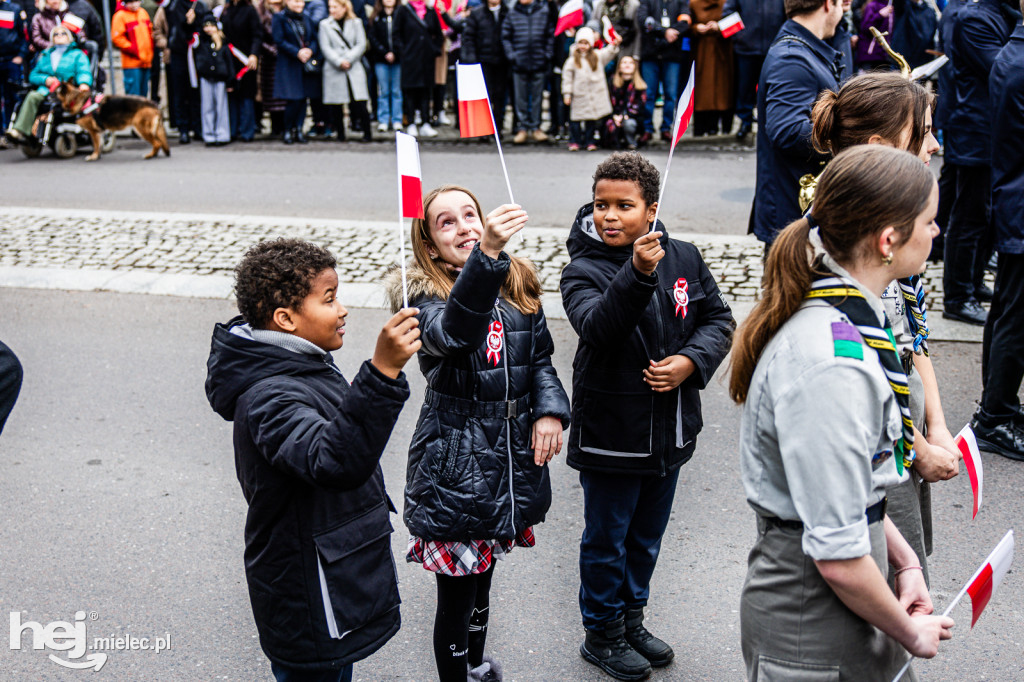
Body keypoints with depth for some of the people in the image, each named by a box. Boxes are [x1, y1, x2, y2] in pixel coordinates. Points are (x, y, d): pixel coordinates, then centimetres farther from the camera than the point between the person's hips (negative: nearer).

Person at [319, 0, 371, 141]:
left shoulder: (356, 23, 10)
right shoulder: (325, 24, 8)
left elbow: (361, 44, 3)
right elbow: (325, 47, 1)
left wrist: (348, 60, -10)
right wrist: (339, 62, -12)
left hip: (354, 68, -1)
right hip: (334, 70, 1)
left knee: (359, 102, -9)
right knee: (336, 106, 0)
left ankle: (367, 132, 2)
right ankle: (340, 133, 12)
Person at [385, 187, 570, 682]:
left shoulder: (518, 287, 4)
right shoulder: (426, 297, -15)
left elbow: (540, 357, 15)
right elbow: (453, 330, -39)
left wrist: (550, 410, -3)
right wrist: (487, 254, -53)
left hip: (511, 461, 6)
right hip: (455, 469, -6)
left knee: (482, 575, 25)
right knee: (456, 595, 3)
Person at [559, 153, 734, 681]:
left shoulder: (684, 258, -2)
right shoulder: (583, 270, -15)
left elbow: (719, 318, 5)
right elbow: (596, 327, -33)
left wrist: (692, 361, -13)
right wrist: (638, 274, -48)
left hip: (669, 431, 5)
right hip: (610, 434, -5)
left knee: (647, 535, 22)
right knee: (607, 538, 12)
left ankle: (631, 617, 43)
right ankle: (602, 633, 32)